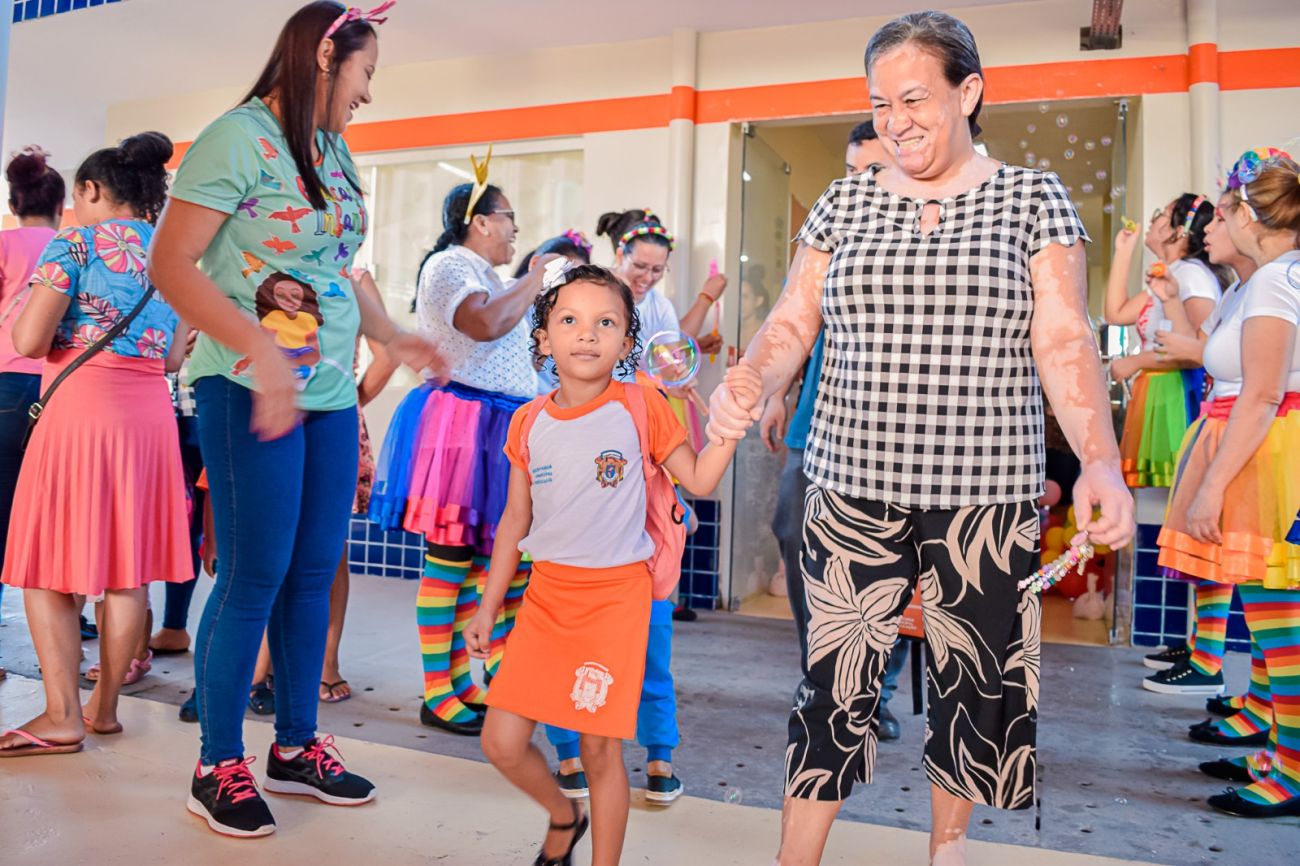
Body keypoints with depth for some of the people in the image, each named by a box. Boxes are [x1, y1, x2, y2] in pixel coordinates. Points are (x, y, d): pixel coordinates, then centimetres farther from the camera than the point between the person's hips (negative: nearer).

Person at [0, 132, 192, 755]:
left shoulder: (76, 244, -4)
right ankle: (105, 707, 18)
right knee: (127, 570, 9)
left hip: (80, 407, -6)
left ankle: (62, 717, 2)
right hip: (150, 413, 6)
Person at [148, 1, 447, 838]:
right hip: (251, 392, -7)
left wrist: (395, 338, 13)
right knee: (256, 577, -2)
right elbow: (171, 264, -13)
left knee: (315, 574, 11)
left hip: (330, 392, 7)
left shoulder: (335, 154, 15)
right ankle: (219, 767, 16)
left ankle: (296, 745, 26)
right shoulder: (239, 138, -7)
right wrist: (259, 350, -25)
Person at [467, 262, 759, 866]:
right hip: (545, 595, 4)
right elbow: (515, 520, 11)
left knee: (600, 750, 2)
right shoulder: (529, 423, 4)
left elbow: (700, 480, 0)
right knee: (502, 743, 3)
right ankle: (564, 816, 34)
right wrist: (487, 607, 13)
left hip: (615, 598, -3)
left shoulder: (639, 407, -5)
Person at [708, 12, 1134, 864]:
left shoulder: (1033, 197, 2)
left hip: (986, 492, 0)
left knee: (974, 677, 14)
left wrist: (1100, 458, -19)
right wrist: (745, 383, -17)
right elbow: (791, 325, 4)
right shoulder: (844, 203, 7)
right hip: (855, 487, 1)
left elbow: (1065, 342, -5)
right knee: (836, 680, 4)